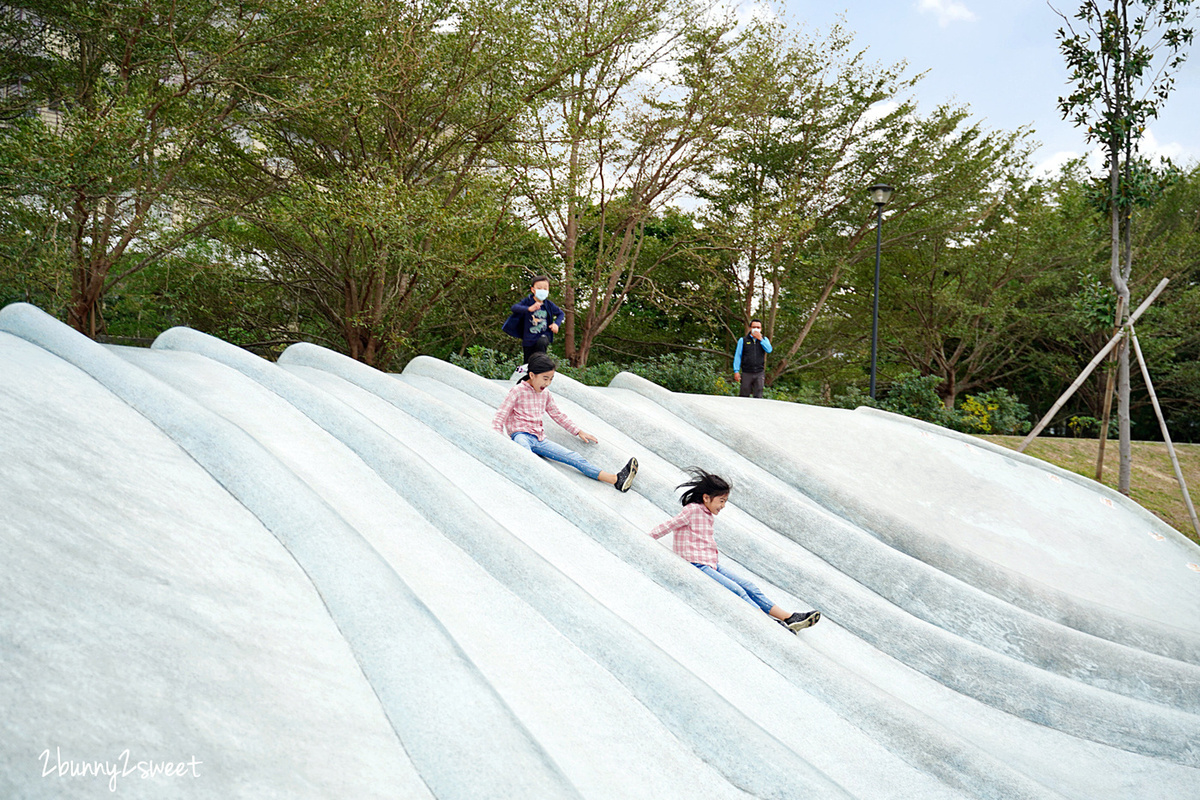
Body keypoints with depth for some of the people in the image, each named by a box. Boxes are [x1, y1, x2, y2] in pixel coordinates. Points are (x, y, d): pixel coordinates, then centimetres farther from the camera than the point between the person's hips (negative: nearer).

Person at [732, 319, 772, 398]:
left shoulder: (764, 340, 13)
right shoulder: (743, 340, 7)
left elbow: (769, 350, -7)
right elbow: (737, 356, 5)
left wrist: (760, 339, -10)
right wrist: (736, 371, -3)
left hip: (759, 373, 1)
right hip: (746, 373, -1)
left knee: (758, 396, -1)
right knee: (744, 395, -2)